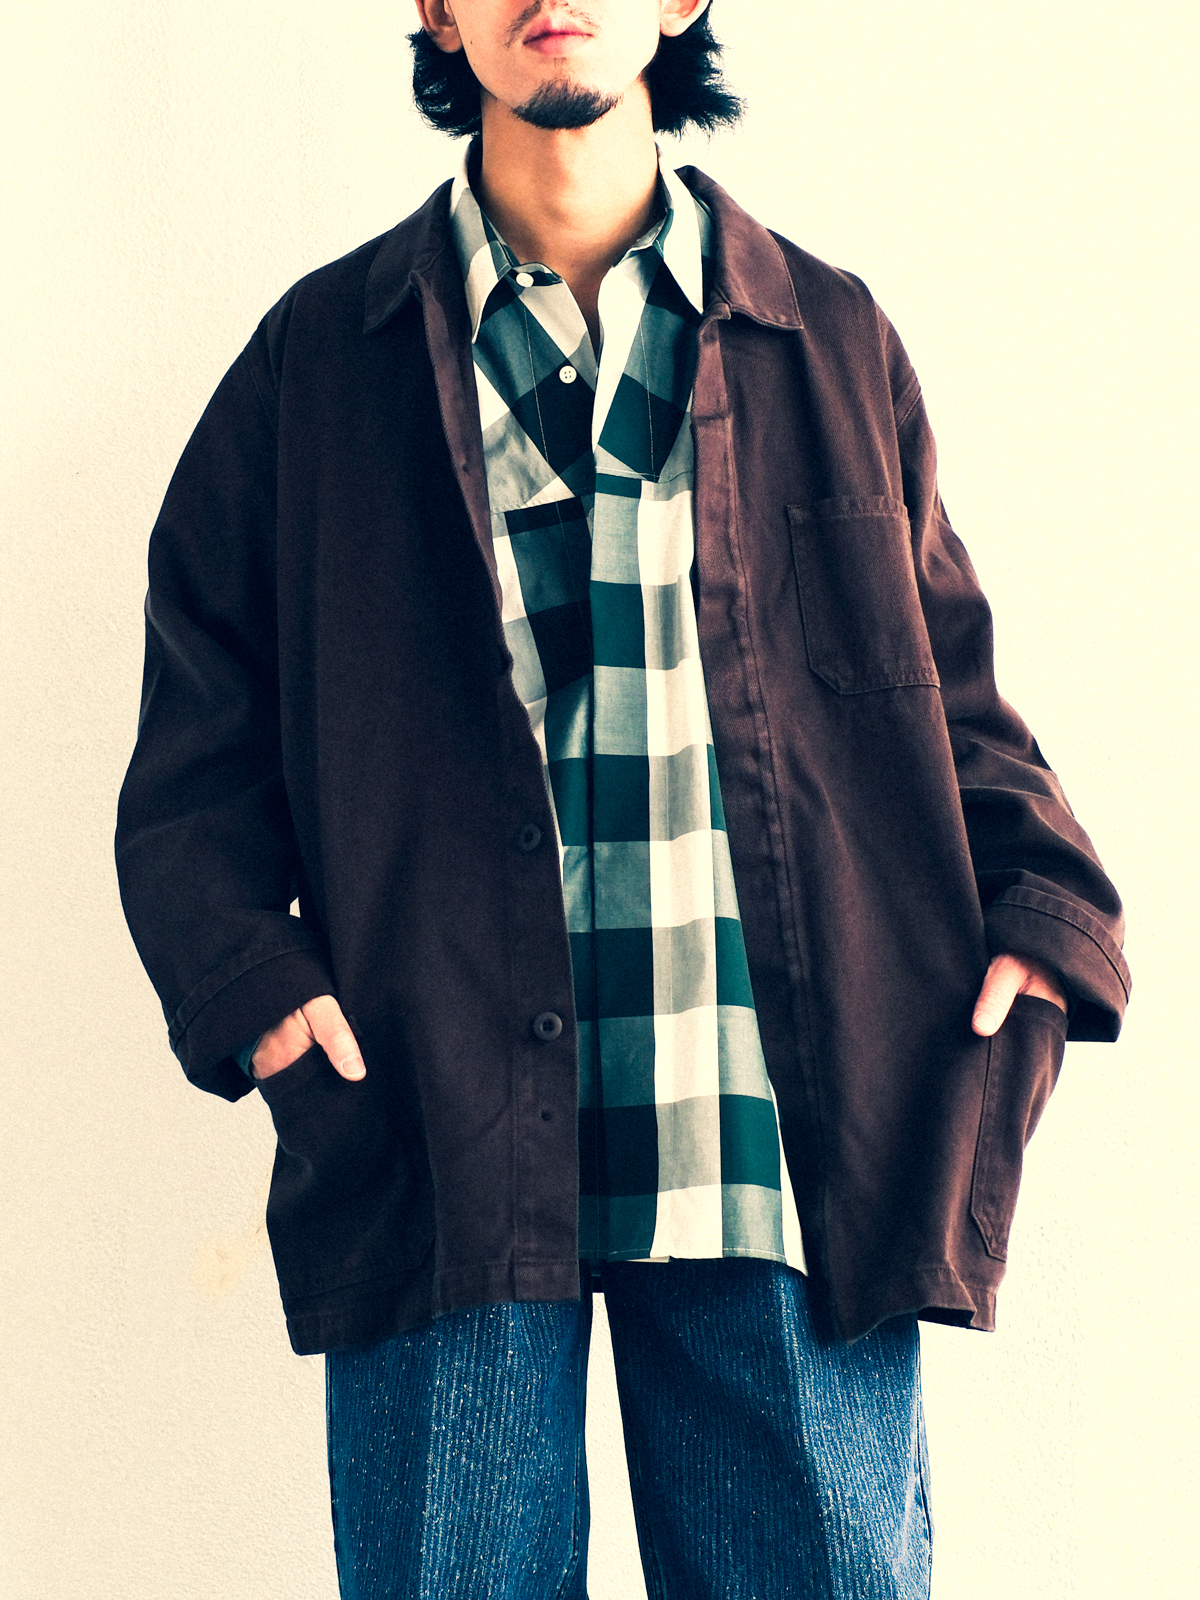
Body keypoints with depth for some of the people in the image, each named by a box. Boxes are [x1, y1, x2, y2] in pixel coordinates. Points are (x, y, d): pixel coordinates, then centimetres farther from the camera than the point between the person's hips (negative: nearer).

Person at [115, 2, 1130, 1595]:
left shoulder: (833, 342, 13)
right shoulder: (320, 359, 10)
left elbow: (946, 686, 15)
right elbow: (199, 751, 8)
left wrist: (1049, 903, -2)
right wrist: (245, 976, -9)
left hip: (783, 1156, 1)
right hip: (443, 1141, -1)